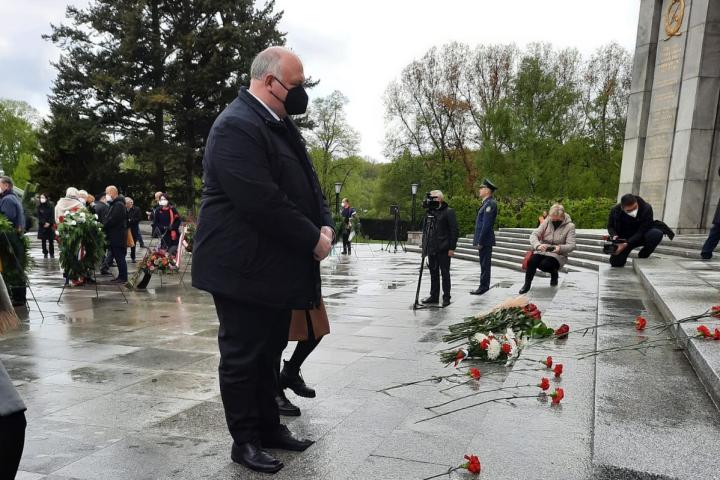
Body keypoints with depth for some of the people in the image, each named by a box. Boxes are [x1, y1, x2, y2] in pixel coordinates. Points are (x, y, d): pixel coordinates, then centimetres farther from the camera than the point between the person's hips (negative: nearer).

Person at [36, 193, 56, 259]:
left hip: (50, 226, -1)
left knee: (51, 240, 0)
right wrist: (44, 223, -11)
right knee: (43, 240, 2)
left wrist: (49, 223, -11)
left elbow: (52, 216, -2)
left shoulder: (51, 206, -1)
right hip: (42, 226, 1)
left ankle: (52, 253, 7)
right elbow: (39, 216, -1)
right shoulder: (39, 206, 2)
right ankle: (45, 253, 8)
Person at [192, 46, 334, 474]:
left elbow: (308, 182, 16)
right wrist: (312, 239, -16)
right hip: (245, 267, -9)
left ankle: (269, 426, 33)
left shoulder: (281, 124, 14)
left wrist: (325, 225, -1)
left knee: (270, 351, 18)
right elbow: (262, 203, -25)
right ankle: (245, 440, 21)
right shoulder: (237, 126, -17)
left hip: (278, 265, 9)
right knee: (243, 356, 5)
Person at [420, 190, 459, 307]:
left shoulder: (448, 212, -7)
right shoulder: (430, 212, 11)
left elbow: (455, 230, -9)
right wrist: (425, 245, 9)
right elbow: (424, 228, 18)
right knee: (433, 273, 11)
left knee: (445, 273, 1)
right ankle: (434, 296, 20)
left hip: (443, 249, -6)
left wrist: (452, 248, -13)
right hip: (431, 248, 6)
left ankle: (446, 297, 9)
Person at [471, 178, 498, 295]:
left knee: (485, 264, -3)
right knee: (484, 264, 13)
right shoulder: (486, 203, 16)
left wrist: (480, 242, -19)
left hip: (485, 240, -10)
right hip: (483, 240, 10)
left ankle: (484, 287, 2)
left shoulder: (490, 204, -15)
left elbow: (486, 224, -20)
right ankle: (484, 286, 20)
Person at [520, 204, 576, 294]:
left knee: (544, 264, -32)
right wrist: (538, 245, -31)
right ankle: (527, 284, -8)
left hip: (558, 255, -2)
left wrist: (560, 248, -35)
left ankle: (554, 272, 4)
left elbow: (571, 245, -11)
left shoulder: (570, 226, -6)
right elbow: (534, 234, -8)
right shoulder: (547, 222, 0)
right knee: (531, 262, -28)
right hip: (542, 252, 2)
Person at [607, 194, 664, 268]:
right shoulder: (615, 211, -20)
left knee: (656, 234, -34)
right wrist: (614, 236, -24)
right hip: (623, 239, 1)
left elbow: (641, 232, -26)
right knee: (616, 263, -14)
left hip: (641, 237, -1)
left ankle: (642, 256, -8)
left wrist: (626, 244, -37)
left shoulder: (646, 209, -27)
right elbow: (610, 226, -1)